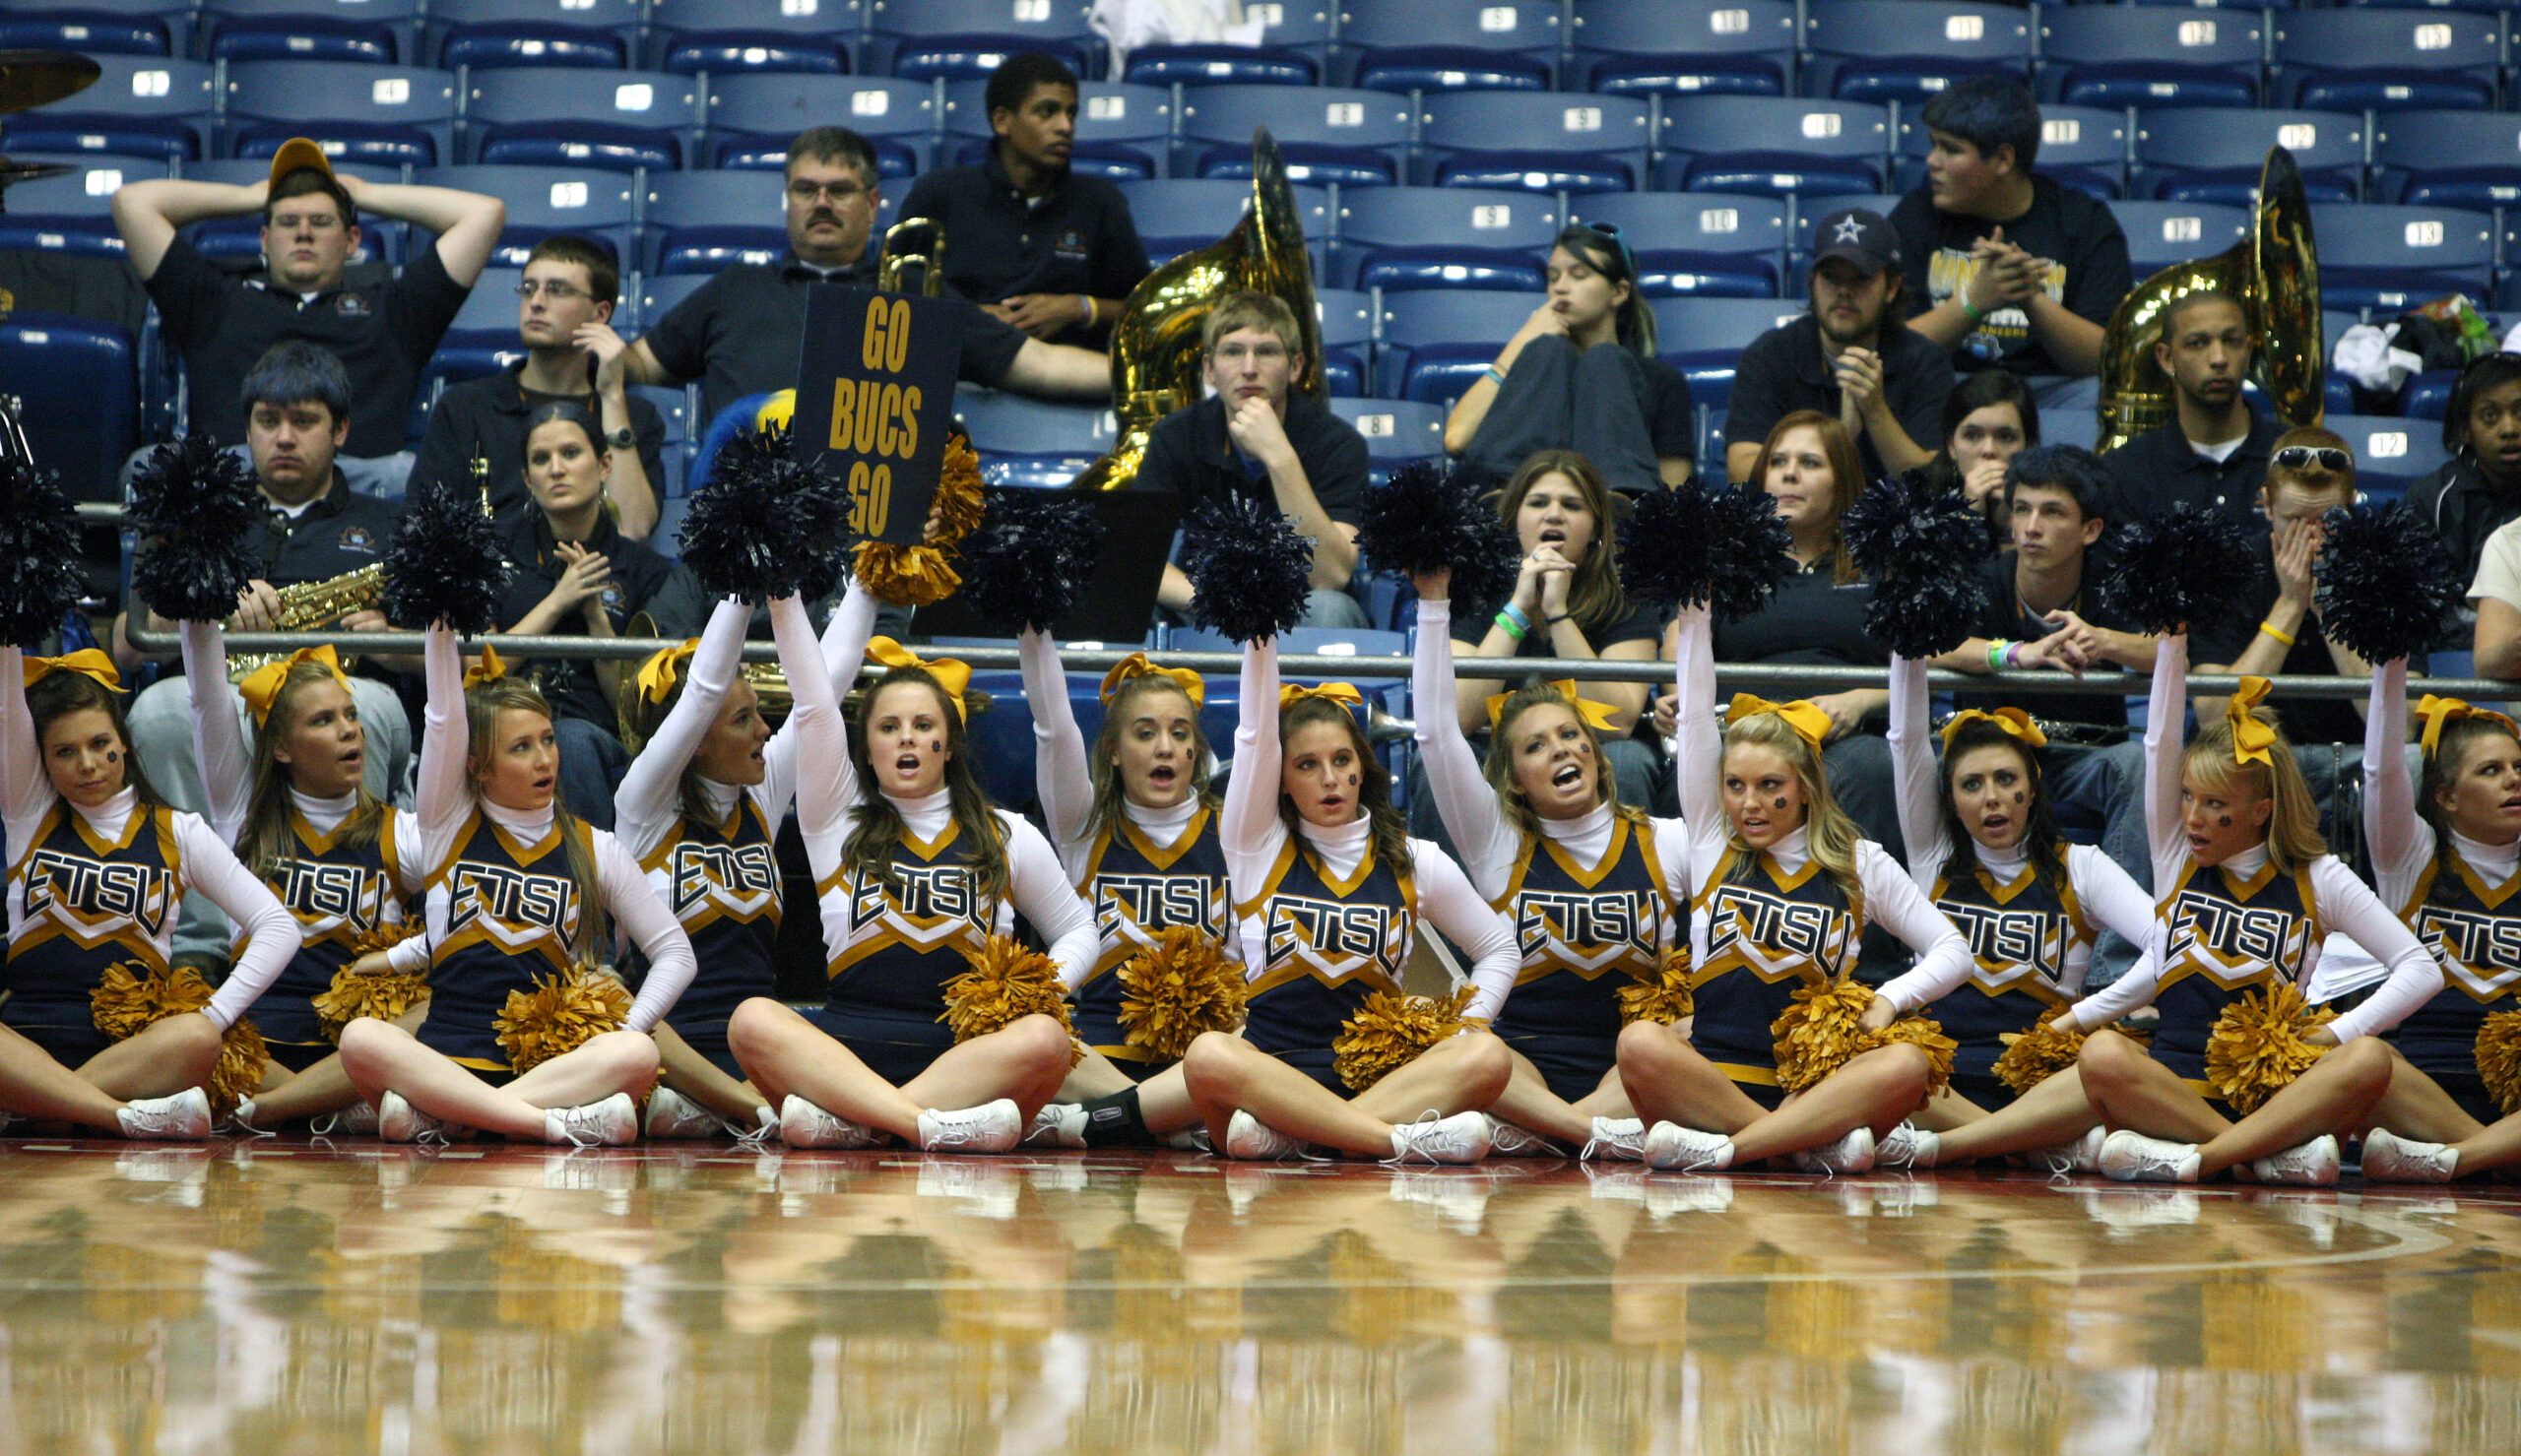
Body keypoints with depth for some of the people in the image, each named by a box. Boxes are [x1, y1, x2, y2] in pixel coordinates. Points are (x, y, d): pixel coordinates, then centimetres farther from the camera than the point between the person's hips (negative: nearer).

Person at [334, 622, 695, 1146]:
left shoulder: (594, 850, 13)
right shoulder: (448, 828, 11)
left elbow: (674, 952, 12)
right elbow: (444, 718, -3)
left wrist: (624, 1033, -4)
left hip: (550, 1065, 1)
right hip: (448, 1055, -1)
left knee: (638, 1055, -33)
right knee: (361, 1038, -33)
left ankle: (432, 1115, -34)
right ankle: (554, 1122, -38)